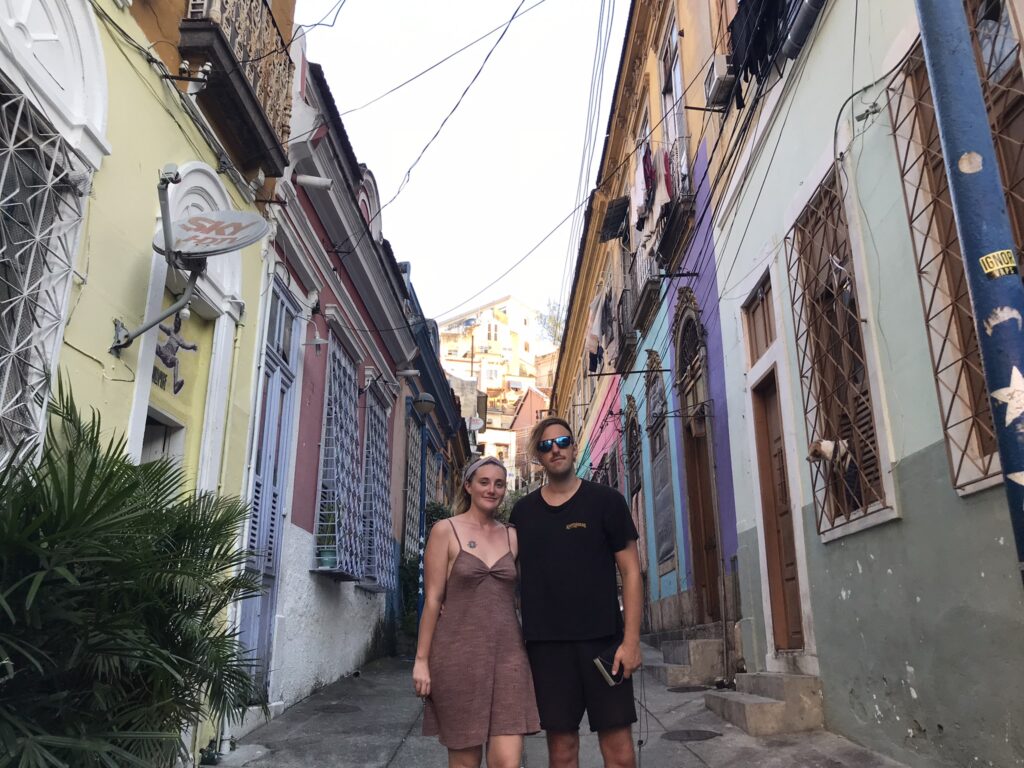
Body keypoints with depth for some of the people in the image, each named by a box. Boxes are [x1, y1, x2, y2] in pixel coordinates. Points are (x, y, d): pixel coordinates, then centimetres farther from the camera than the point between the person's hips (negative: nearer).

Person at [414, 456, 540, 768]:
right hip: (459, 653, -3)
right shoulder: (446, 530, 0)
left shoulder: (512, 537, 10)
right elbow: (432, 598, -3)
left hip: (507, 652, 3)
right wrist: (422, 659, -5)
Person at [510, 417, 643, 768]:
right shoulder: (522, 511, 9)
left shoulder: (606, 501, 2)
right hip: (545, 643, 2)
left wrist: (631, 640, -8)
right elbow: (510, 575, 15)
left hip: (603, 640, -2)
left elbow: (631, 572, 0)